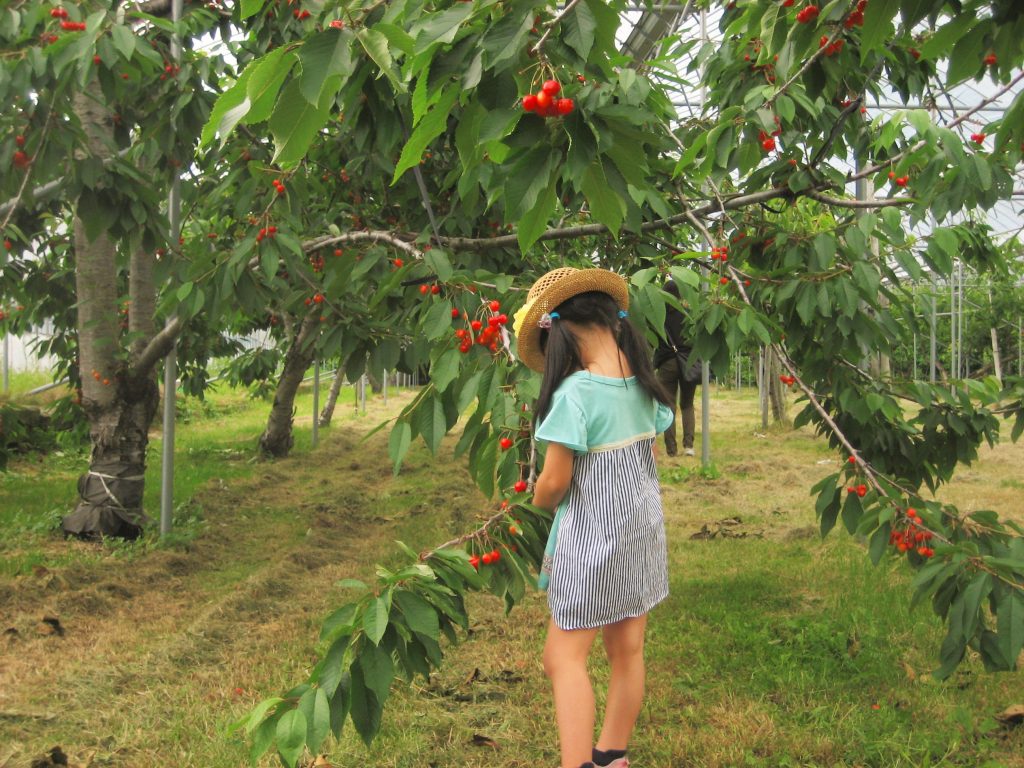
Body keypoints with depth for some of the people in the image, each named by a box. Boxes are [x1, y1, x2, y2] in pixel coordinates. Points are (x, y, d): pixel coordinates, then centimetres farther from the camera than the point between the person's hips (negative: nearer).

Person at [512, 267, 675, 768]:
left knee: (564, 657, 1)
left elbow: (554, 482, -19)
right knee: (627, 652, 15)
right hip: (644, 530, 8)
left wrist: (539, 501, 2)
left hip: (594, 538, -7)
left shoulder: (575, 393, -23)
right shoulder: (643, 382, -1)